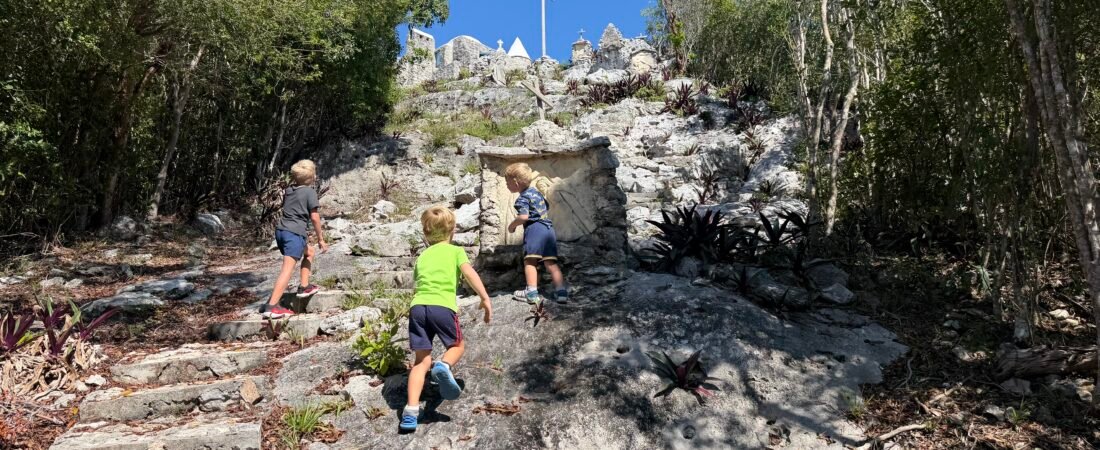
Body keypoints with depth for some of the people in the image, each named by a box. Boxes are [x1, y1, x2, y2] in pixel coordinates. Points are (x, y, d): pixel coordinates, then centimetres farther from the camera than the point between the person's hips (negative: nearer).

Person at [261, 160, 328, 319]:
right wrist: (321, 238, 2)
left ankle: (304, 287, 27)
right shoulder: (310, 192, -2)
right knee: (288, 268, -13)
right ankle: (271, 306, -22)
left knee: (309, 252, 29)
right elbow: (314, 217, -6)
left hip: (281, 230, 8)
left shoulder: (288, 190, 18)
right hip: (295, 233, -8)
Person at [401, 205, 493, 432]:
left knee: (422, 361, 10)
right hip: (442, 306, -3)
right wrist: (485, 298, -5)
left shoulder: (422, 256, 27)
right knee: (457, 346, 20)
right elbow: (469, 272, -2)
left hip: (417, 306, 3)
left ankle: (411, 410, -5)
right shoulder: (455, 251, 16)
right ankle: (443, 366, -13)